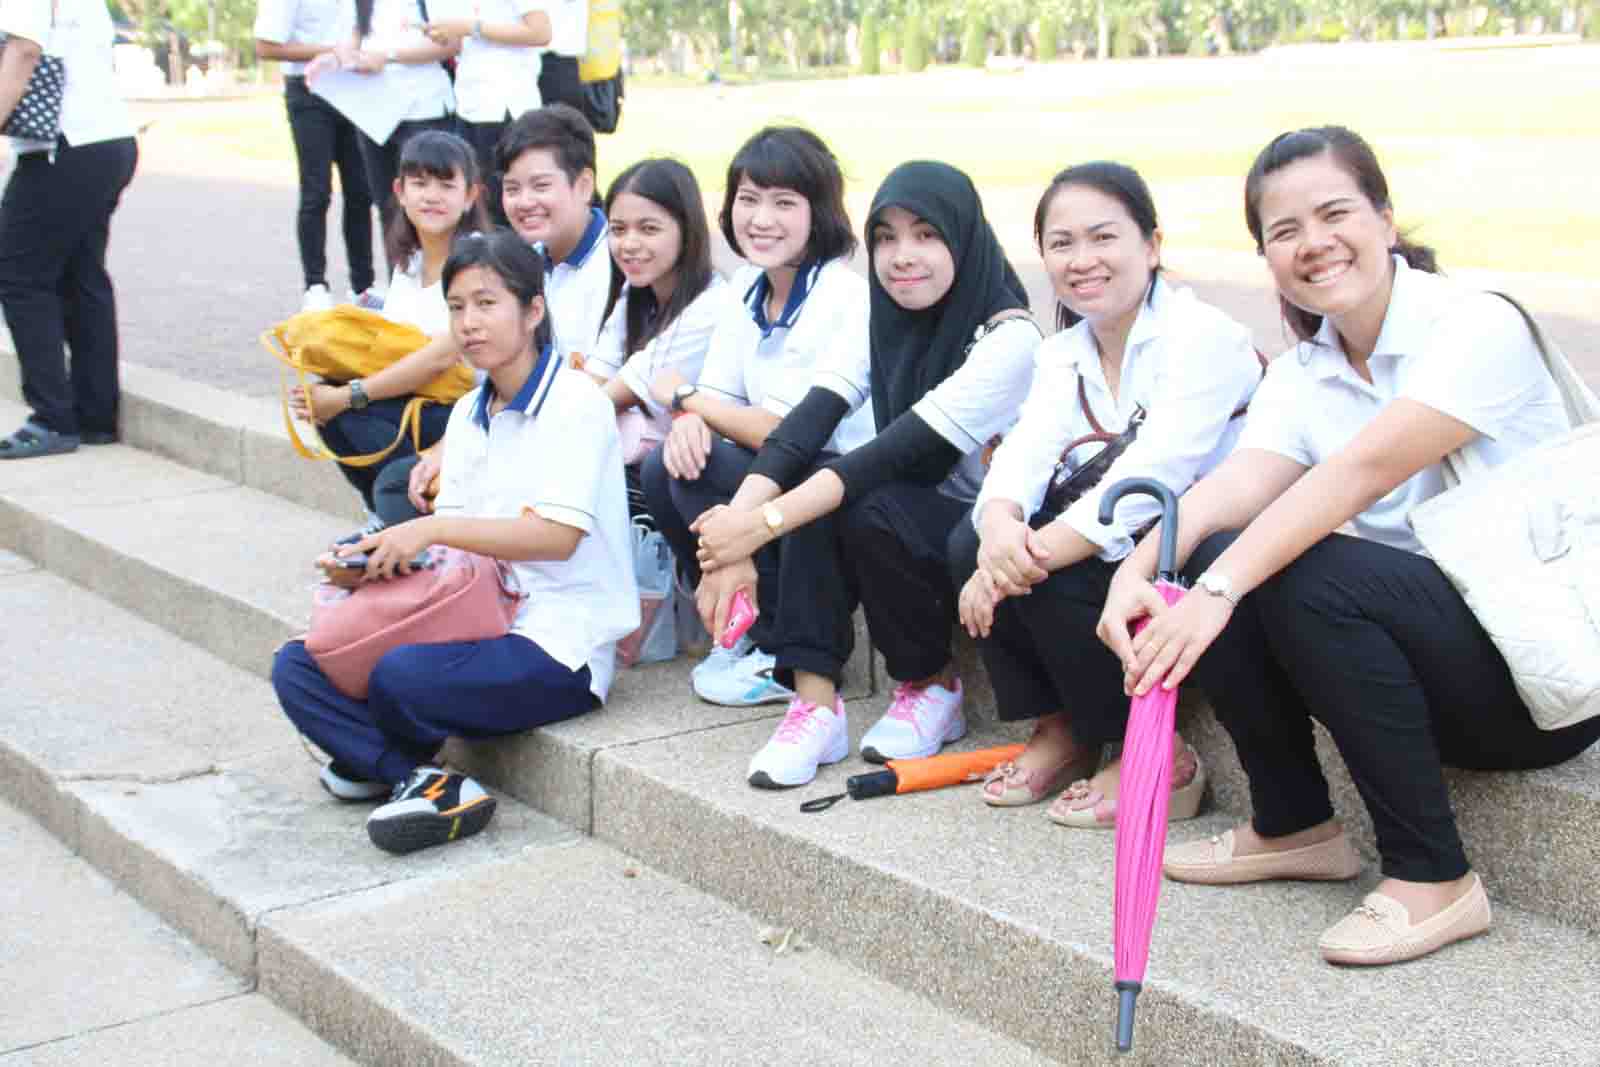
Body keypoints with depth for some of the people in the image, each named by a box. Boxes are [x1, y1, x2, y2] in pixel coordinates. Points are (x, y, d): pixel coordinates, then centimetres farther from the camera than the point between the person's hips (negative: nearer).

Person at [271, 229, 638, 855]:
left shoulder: (574, 401, -10)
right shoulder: (468, 413, 15)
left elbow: (559, 536, -20)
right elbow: (455, 536, 13)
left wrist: (434, 530, -22)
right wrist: (379, 559, -7)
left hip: (560, 644, -8)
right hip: (479, 618, 8)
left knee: (401, 676, -31)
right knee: (298, 665, -5)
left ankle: (374, 758, 2)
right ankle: (416, 778, -16)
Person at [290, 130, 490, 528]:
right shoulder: (408, 261, 11)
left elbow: (442, 356, -21)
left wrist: (349, 396, -20)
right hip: (417, 400, 7)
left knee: (355, 415, -26)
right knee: (327, 404, -15)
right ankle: (388, 519, 3)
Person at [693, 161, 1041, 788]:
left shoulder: (1008, 338, -21)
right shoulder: (882, 322, -2)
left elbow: (905, 450, -31)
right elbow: (804, 428, -16)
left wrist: (764, 523, -37)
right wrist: (733, 537, -31)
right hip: (914, 518, 6)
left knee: (867, 509, -32)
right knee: (816, 489, -23)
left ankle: (934, 687, -8)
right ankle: (816, 702, -22)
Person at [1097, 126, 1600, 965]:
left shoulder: (1477, 328, -15)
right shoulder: (1300, 373, 5)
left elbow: (1363, 470, -30)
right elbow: (1240, 482, -13)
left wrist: (1219, 590, -41)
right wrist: (1141, 568, -34)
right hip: (1410, 658, 6)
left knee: (1314, 576, -31)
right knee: (1212, 556, -15)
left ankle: (1433, 880, -19)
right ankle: (1294, 826, 4)